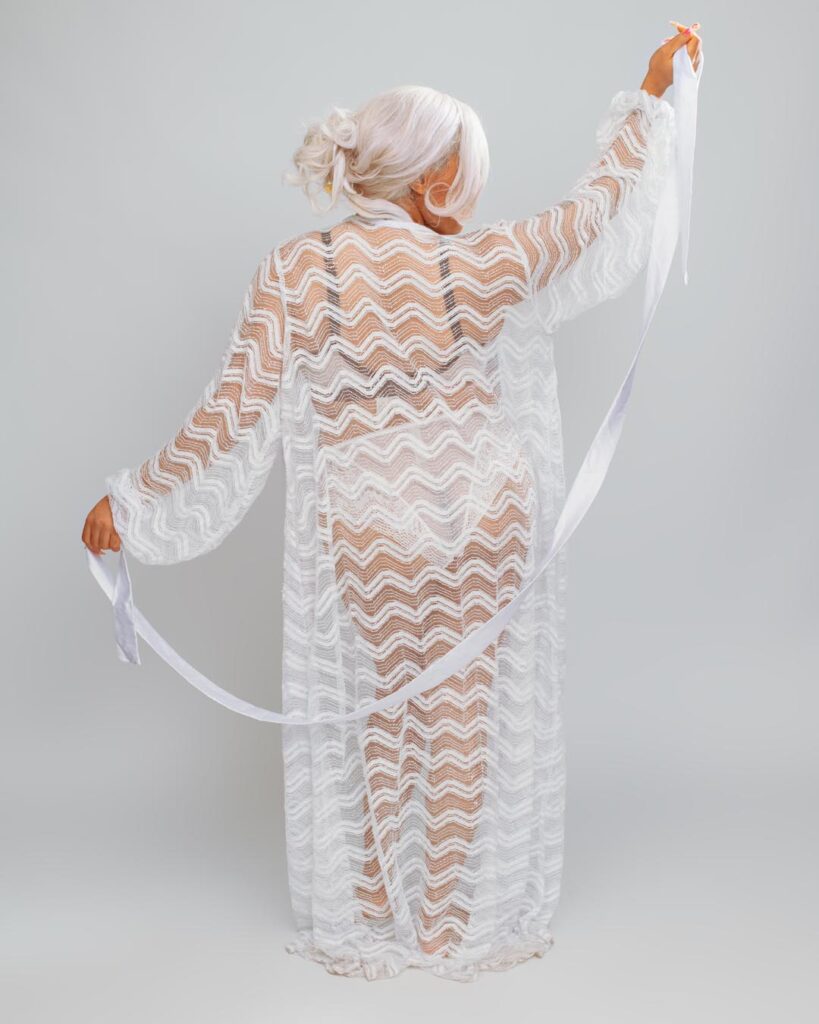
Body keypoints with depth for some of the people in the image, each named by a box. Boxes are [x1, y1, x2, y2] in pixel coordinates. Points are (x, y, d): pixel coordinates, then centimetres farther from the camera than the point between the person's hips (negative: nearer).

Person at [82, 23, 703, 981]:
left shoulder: (294, 273, -14)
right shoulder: (485, 269, -14)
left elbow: (232, 420, -13)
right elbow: (602, 206, 1)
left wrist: (130, 504, -1)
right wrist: (651, 94, 16)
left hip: (361, 550, 1)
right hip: (486, 541, 0)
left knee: (367, 725, 18)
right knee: (471, 723, 15)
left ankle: (364, 922, 33)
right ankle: (470, 922, 30)